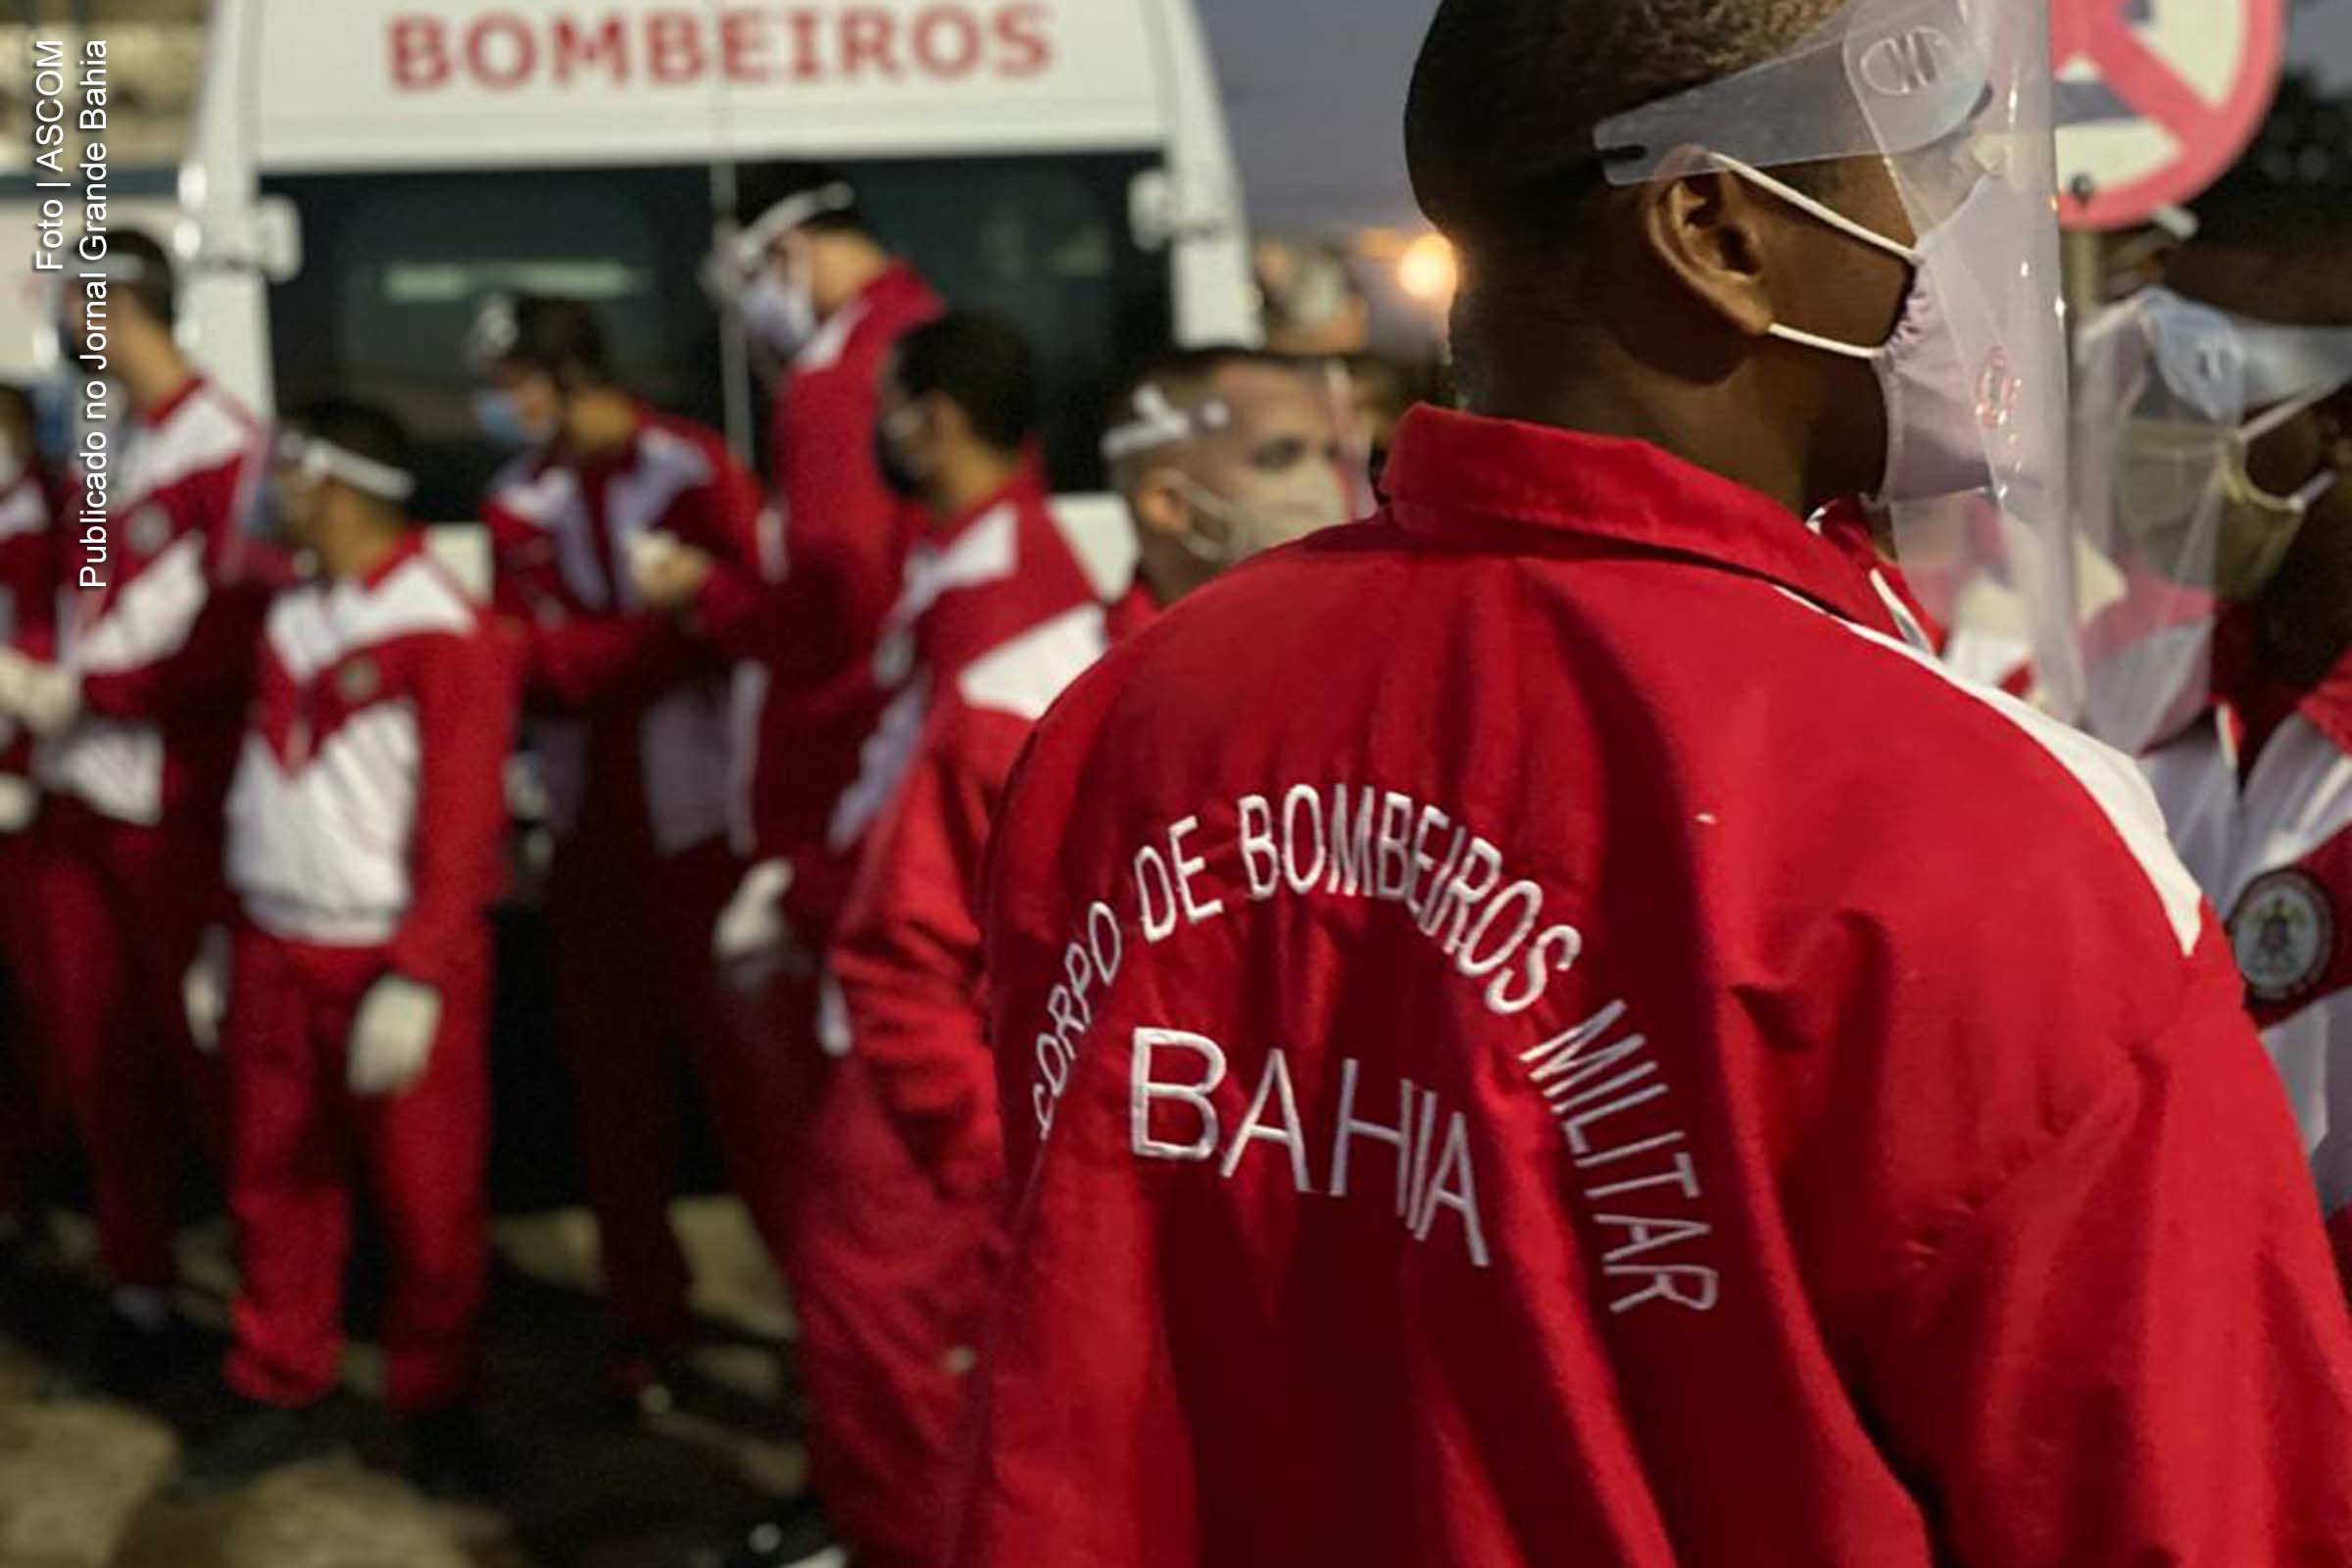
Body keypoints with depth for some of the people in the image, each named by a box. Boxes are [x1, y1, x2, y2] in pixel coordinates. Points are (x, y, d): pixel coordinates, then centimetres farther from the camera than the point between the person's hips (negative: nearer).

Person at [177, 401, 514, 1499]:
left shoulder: (443, 634, -13)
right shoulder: (289, 618, 10)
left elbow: (461, 818, -16)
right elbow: (258, 783, 16)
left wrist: (415, 981, -19)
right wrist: (224, 935, 16)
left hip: (394, 961, -6)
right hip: (275, 955, 7)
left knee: (426, 1198, 3)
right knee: (275, 1186, 12)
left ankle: (434, 1403, 20)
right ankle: (279, 1396, 26)